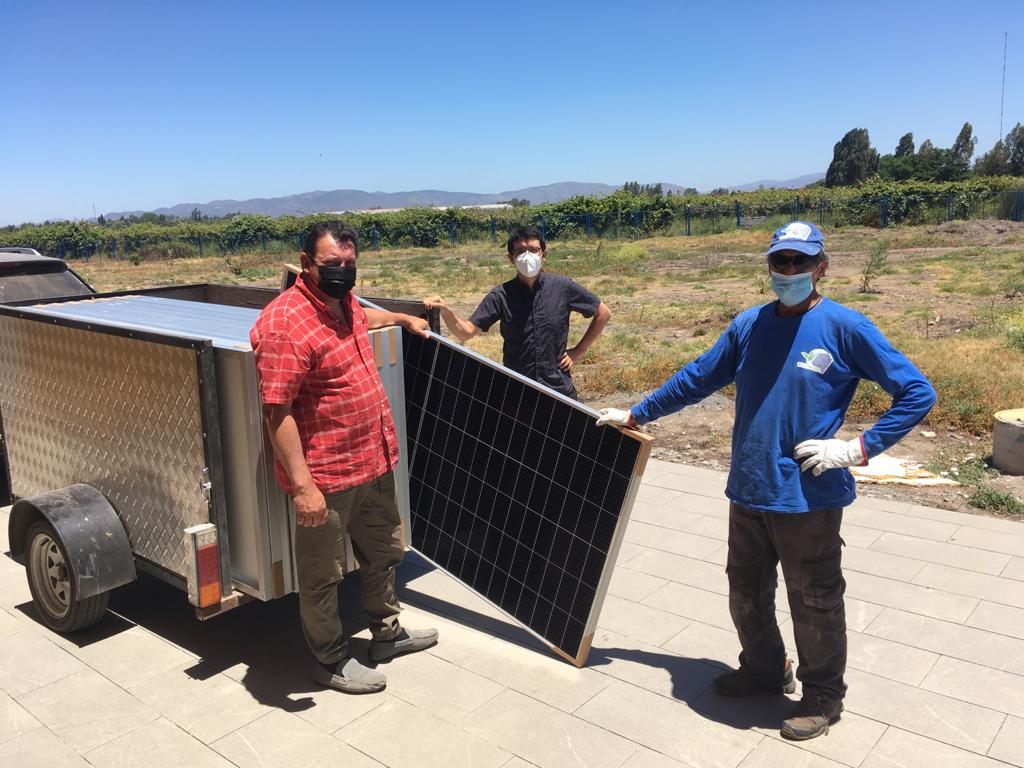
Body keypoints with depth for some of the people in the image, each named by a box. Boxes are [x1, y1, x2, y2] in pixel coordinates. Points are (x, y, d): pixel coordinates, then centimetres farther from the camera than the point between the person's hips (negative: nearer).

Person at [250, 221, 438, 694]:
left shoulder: (342, 303, 5)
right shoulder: (285, 324, -23)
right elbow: (276, 411, -26)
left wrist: (403, 319, 41)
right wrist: (301, 483, -28)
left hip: (374, 462, 10)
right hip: (325, 478, -9)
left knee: (383, 551, 24)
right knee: (323, 574, 10)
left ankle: (387, 632, 45)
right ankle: (330, 661, 30)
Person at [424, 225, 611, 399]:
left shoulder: (563, 288, -4)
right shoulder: (501, 295, -5)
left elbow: (603, 313, 8)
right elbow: (465, 332, -10)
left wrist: (577, 352, 4)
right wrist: (446, 311, -29)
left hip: (558, 388, 0)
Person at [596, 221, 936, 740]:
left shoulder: (845, 327, -10)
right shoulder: (749, 324, 4)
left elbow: (918, 393, -8)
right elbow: (697, 379, 13)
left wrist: (859, 448, -16)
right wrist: (636, 415, 14)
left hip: (808, 497, -5)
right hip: (748, 491, 5)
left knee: (815, 604, 12)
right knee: (746, 593, 21)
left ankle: (823, 695, 35)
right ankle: (764, 669, 45)